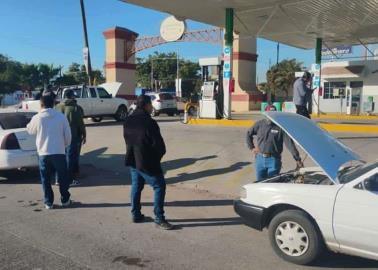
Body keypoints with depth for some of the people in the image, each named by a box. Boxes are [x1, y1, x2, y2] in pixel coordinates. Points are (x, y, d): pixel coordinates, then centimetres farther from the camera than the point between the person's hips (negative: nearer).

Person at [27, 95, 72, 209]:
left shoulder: (37, 118, -2)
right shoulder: (61, 117, -2)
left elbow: (30, 130, 17)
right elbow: (68, 135, -1)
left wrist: (29, 124, 38)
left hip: (43, 153, 0)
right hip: (59, 152, 0)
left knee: (46, 179, 11)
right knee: (62, 177, 13)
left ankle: (48, 202, 15)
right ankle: (65, 200, 21)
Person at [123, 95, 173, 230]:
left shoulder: (128, 121, 6)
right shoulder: (149, 122, -20)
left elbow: (127, 139, 13)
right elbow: (158, 143, -17)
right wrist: (159, 155, 1)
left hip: (133, 160, 8)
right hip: (147, 162, -8)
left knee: (136, 186, 18)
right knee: (159, 186, 1)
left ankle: (136, 215, 26)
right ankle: (159, 219, 2)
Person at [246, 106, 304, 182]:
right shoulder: (260, 124, 2)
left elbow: (289, 143, -12)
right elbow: (248, 134, 17)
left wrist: (298, 159, -15)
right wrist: (251, 147, 8)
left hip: (273, 160, -3)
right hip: (260, 159, 3)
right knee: (260, 182, 10)